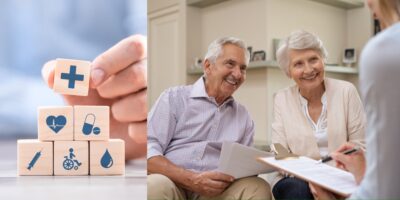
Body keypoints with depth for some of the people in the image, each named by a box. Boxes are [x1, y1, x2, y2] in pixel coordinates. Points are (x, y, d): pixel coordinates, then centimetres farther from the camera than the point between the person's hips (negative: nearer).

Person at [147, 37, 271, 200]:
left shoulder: (243, 116, 22)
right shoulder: (175, 97, 8)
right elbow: (149, 151, -3)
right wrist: (191, 179, -17)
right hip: (172, 184, -2)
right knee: (156, 185, -36)